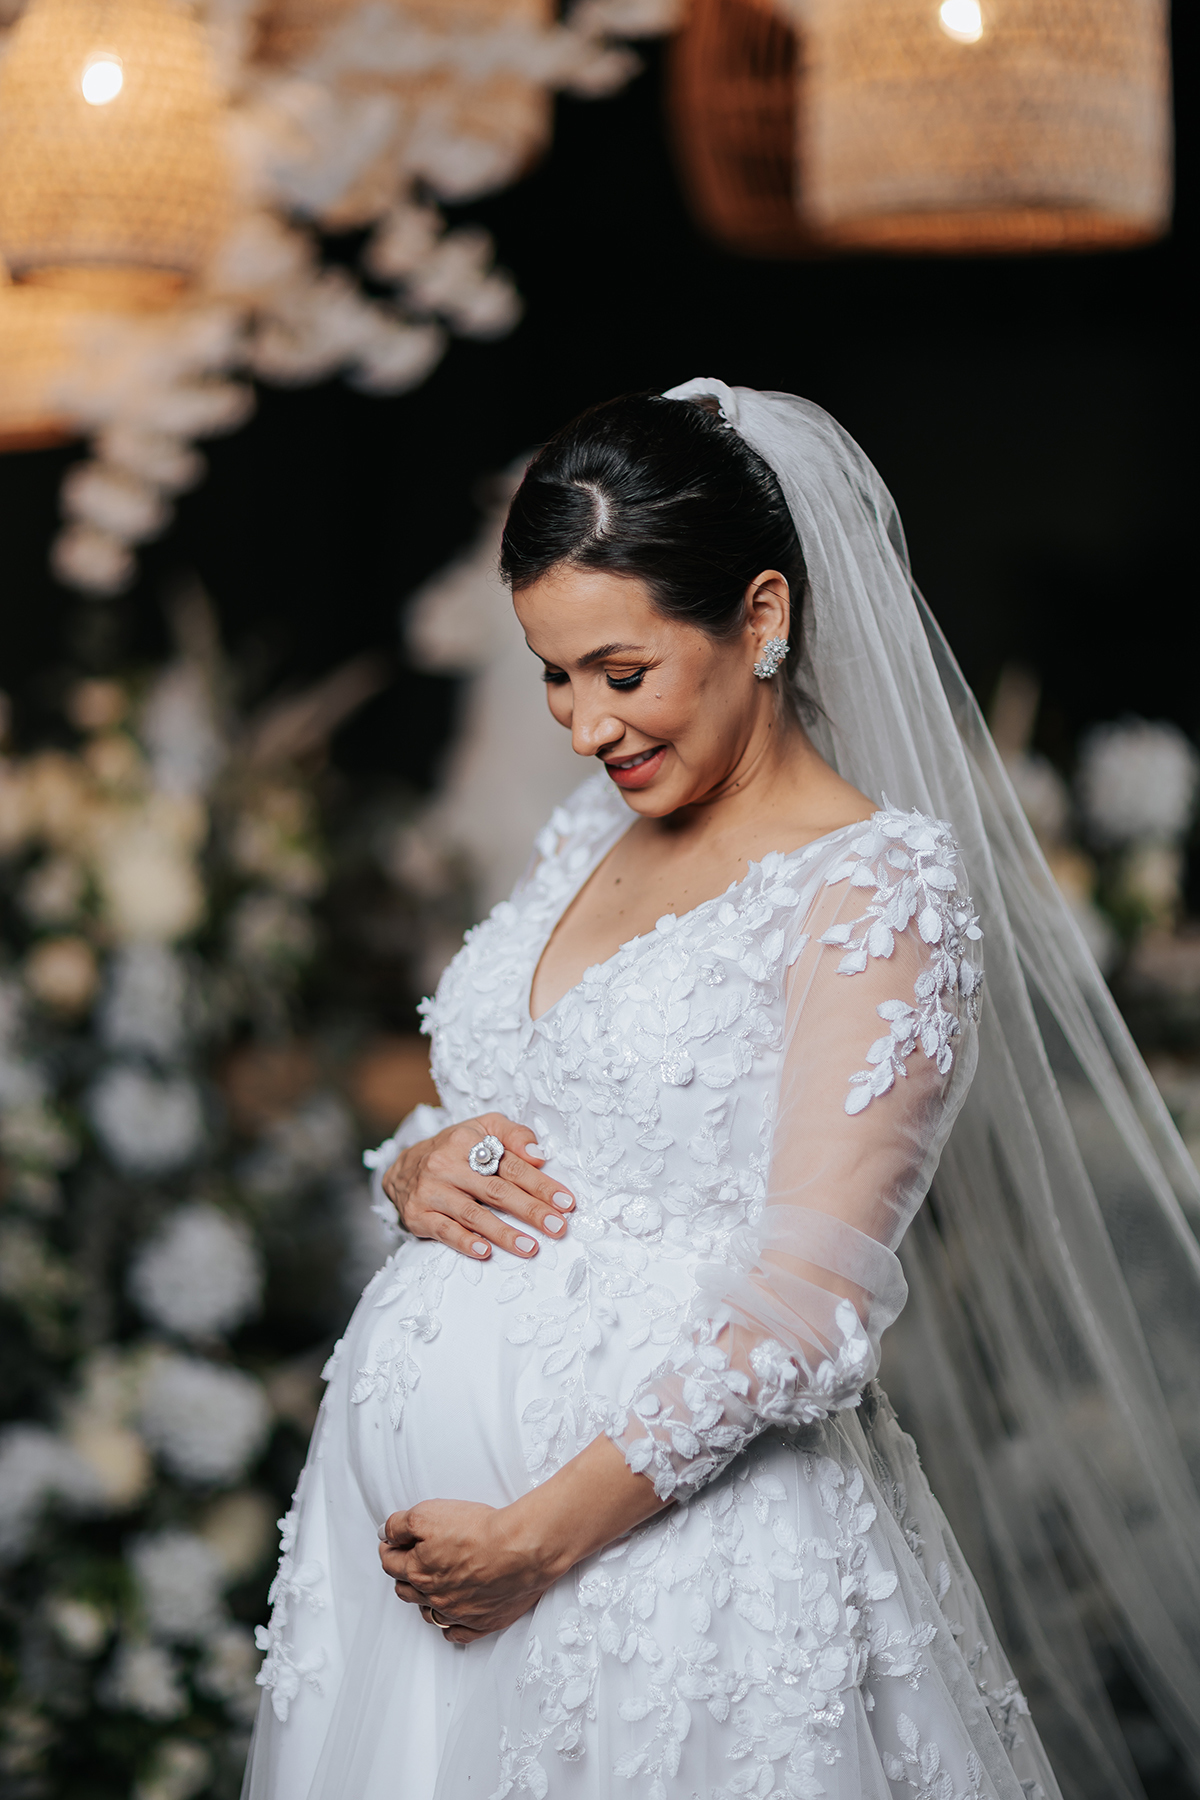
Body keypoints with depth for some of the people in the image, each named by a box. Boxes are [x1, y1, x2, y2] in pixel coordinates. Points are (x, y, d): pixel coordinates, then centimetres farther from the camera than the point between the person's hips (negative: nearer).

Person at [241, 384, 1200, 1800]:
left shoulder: (880, 885, -11)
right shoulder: (590, 832, 11)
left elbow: (805, 1297, -17)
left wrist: (543, 1531, -19)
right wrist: (417, 1167, -3)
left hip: (664, 1519, -7)